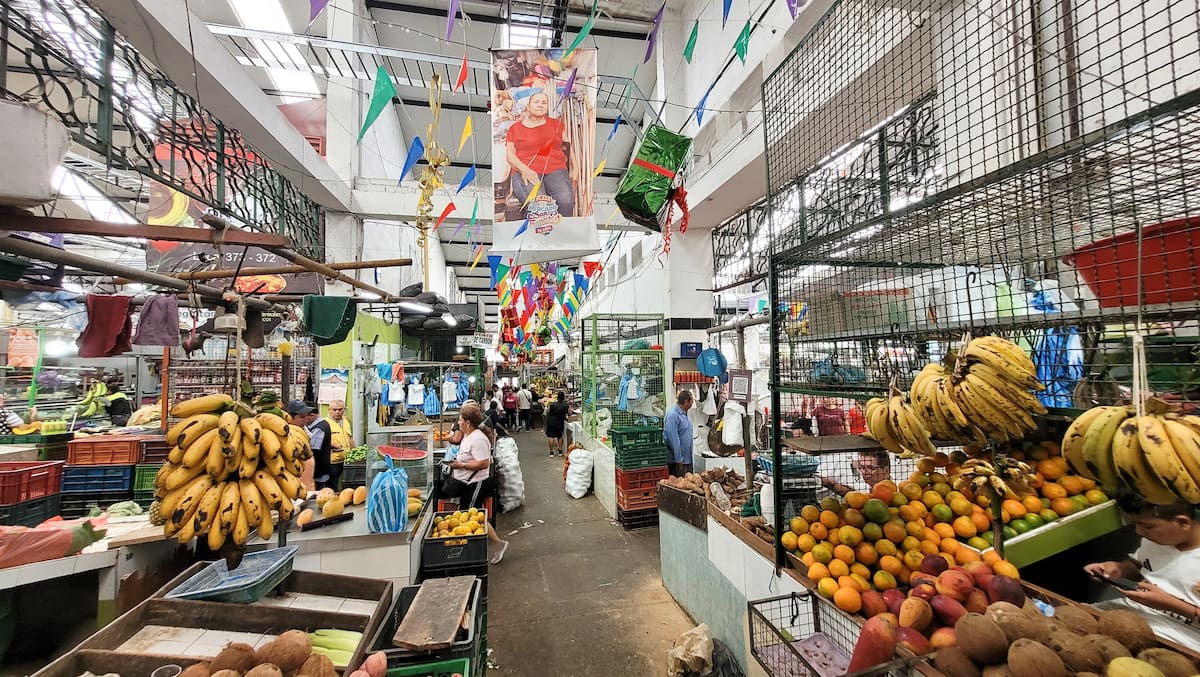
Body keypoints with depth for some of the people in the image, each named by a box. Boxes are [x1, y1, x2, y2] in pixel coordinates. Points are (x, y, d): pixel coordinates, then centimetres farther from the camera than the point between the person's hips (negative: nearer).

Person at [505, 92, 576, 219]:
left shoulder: (557, 124, 24)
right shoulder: (515, 128, 19)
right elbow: (510, 155, 10)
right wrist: (524, 169, -10)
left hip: (555, 170, 1)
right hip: (526, 172, -1)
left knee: (566, 201, -32)